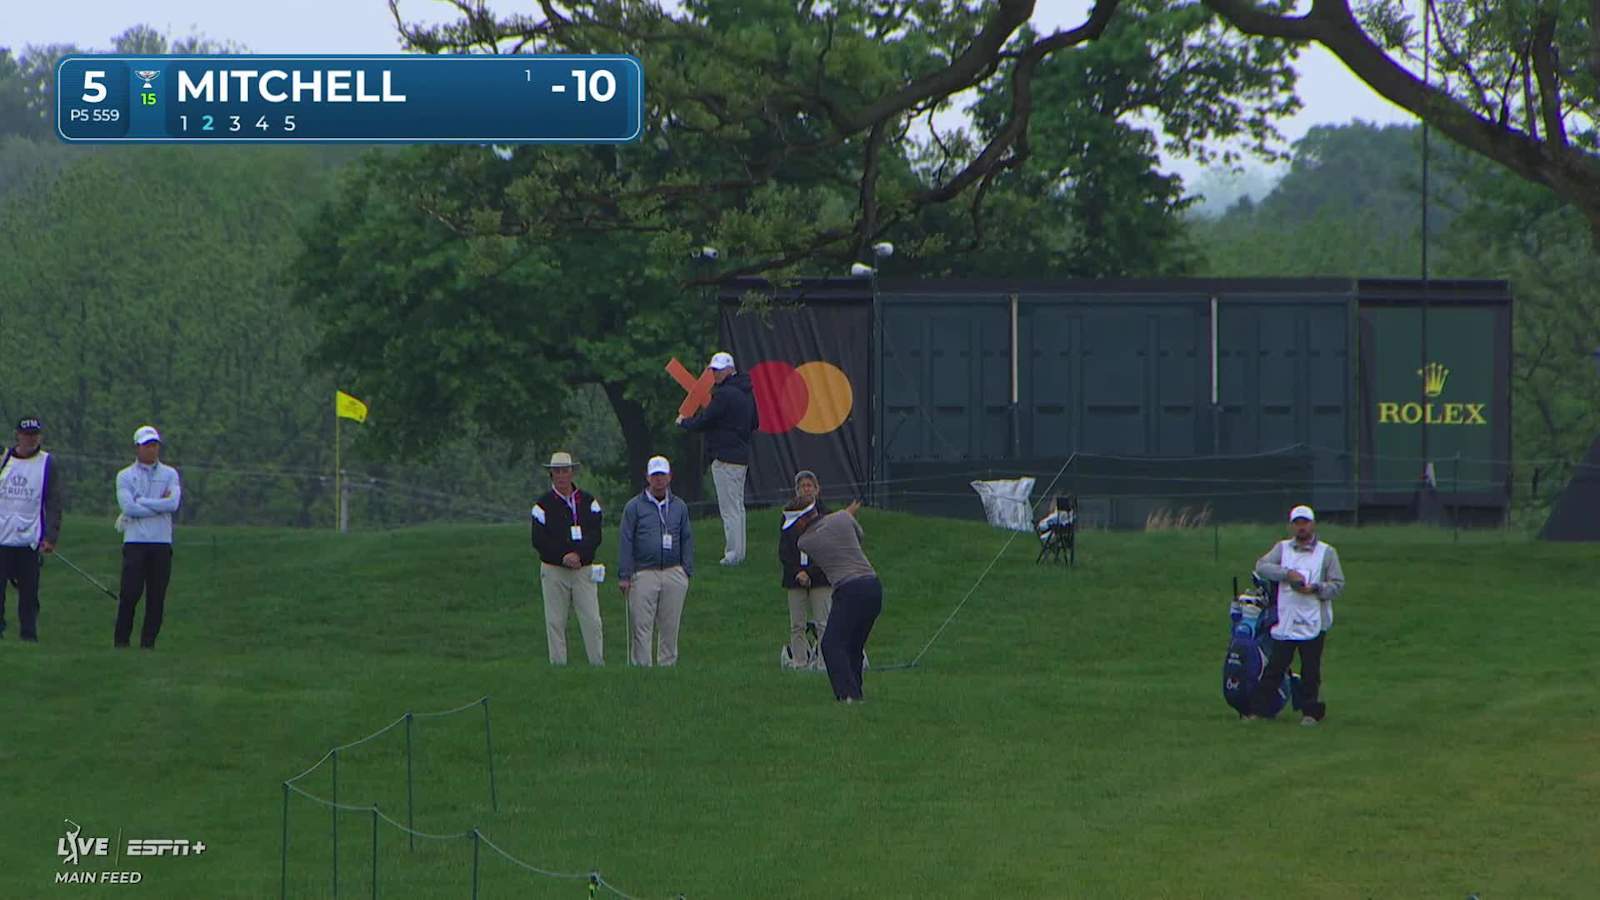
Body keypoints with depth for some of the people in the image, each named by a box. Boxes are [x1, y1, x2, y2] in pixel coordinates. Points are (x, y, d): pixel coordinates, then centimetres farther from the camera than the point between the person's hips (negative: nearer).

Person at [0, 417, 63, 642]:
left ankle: (28, 633, 7)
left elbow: (54, 504, 4)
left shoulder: (47, 463, 4)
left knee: (29, 590, 0)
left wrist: (51, 537, -4)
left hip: (29, 539, -1)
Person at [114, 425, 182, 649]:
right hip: (135, 542, -2)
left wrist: (140, 502, -7)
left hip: (162, 542, 2)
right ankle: (120, 639, 0)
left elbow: (173, 503, -7)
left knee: (157, 595, 0)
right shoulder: (125, 476, 7)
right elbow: (128, 507, -9)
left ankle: (149, 640, 6)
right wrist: (160, 505, -7)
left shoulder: (170, 474, 11)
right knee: (130, 592, -7)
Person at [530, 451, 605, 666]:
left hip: (584, 569, 1)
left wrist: (578, 554, -18)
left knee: (592, 621, -3)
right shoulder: (543, 505, 2)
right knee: (555, 622, 1)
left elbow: (595, 536, -1)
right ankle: (558, 664, 5)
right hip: (553, 571, -1)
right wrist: (563, 557, -15)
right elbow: (538, 541, -4)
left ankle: (598, 663, 1)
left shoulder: (589, 502, 7)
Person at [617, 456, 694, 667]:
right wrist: (624, 576, -4)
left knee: (670, 627, 5)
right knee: (641, 626, -6)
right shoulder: (635, 507, 4)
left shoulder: (679, 506, 13)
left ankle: (668, 666, 12)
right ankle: (640, 667, -4)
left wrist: (687, 571, 5)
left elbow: (687, 539, 15)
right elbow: (626, 542, 2)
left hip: (674, 574, 3)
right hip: (643, 574, -3)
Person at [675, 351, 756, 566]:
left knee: (729, 508, -7)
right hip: (742, 456, 9)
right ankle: (739, 552, 17)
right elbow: (753, 424, 23)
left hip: (725, 458, -9)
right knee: (738, 506, 14)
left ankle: (733, 554, -7)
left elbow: (703, 421, -14)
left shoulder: (724, 394, -17)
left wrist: (684, 421, 5)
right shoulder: (746, 393, 13)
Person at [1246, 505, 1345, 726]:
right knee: (1274, 667, 1)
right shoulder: (1282, 548, 11)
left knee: (1311, 670, 1)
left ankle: (1311, 712, 10)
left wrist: (1315, 589, -15)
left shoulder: (1327, 552, 6)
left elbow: (1338, 585, 2)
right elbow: (1261, 566, -4)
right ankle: (1256, 709, 5)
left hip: (1313, 623, -1)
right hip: (1284, 622, 1)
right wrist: (1288, 573, -16)